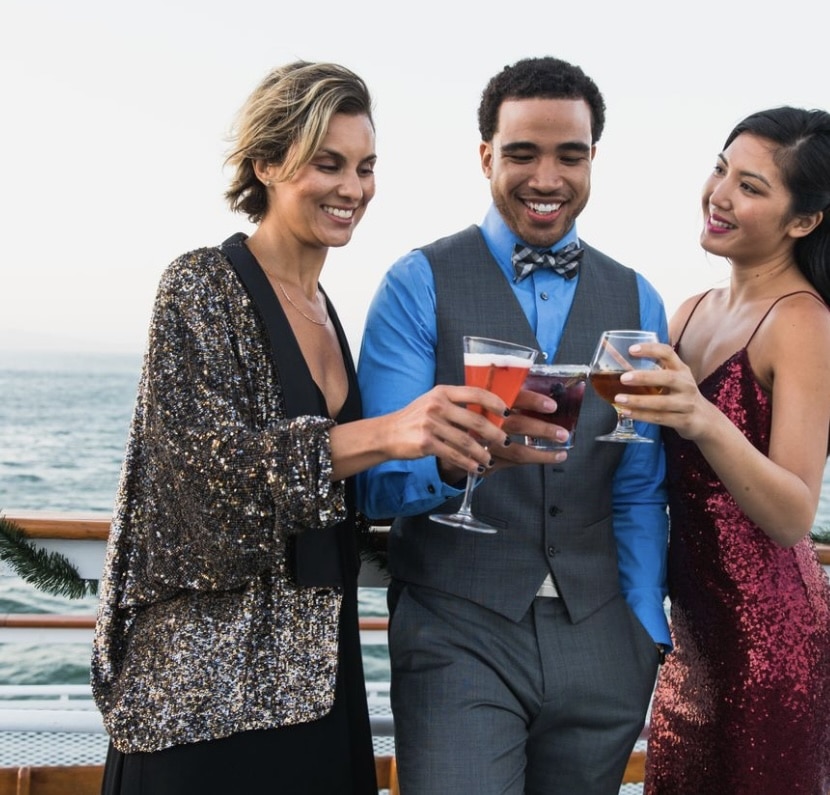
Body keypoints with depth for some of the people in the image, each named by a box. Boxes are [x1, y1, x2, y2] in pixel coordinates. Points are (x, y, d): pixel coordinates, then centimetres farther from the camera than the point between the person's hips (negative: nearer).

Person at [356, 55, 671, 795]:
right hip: (458, 633, -3)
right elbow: (375, 481, -10)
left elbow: (639, 492, 10)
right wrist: (460, 455, -30)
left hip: (599, 641, 4)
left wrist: (649, 636, 4)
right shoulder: (419, 285, -4)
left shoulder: (637, 302, 8)